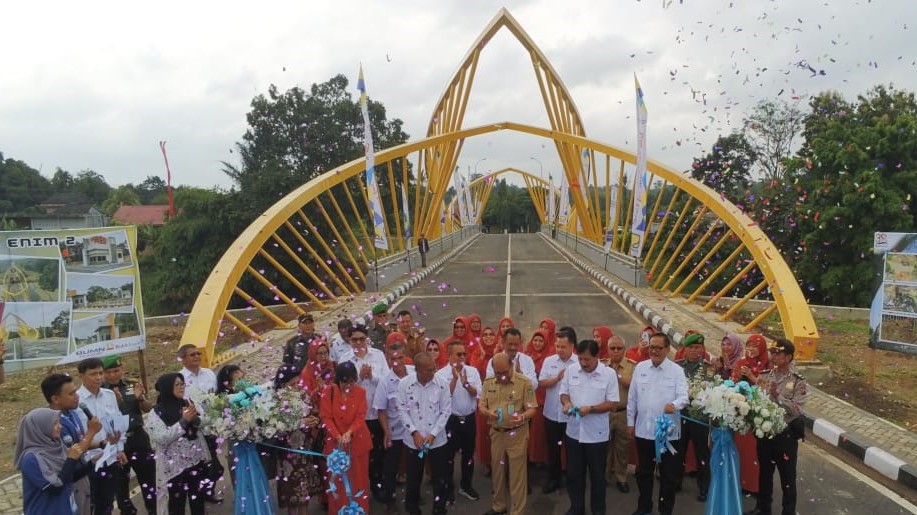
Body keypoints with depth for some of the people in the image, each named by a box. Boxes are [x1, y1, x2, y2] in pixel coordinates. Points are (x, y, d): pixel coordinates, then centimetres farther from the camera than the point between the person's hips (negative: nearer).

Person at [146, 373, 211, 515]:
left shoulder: (188, 404, 4)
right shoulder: (156, 414, -8)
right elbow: (162, 439, -18)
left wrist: (195, 418, -16)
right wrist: (183, 421, -22)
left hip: (197, 460, 4)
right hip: (174, 466, -4)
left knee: (198, 501, 13)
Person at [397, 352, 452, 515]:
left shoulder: (442, 384, -9)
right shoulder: (404, 383, -10)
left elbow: (446, 411, -4)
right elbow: (402, 410, -4)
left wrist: (433, 434, -12)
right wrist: (414, 432, -13)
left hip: (438, 440, 0)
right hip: (413, 440, 0)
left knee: (440, 478, 8)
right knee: (413, 478, 11)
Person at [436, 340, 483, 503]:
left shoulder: (473, 371, -1)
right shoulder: (441, 374, -11)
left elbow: (478, 394, -6)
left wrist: (465, 383, -22)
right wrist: (455, 378, -23)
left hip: (469, 419, 3)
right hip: (451, 420, -3)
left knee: (468, 454, 16)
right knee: (449, 455, 8)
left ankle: (466, 485, 33)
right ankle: (448, 488, 24)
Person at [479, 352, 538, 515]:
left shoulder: (524, 382, -12)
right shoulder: (488, 383, 2)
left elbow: (531, 409, -11)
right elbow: (481, 406, 7)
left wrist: (522, 417, -32)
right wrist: (488, 412, -16)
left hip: (517, 434, -4)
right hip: (496, 433, 4)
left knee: (517, 474, 3)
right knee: (497, 471, 17)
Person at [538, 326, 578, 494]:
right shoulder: (549, 361, 0)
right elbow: (541, 383, -4)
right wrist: (557, 378, -18)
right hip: (552, 413, 3)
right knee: (553, 449, 14)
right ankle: (553, 479, 29)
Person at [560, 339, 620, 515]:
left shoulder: (609, 374, -11)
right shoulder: (571, 370, -2)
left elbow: (612, 403, -11)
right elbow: (564, 392, 7)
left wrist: (590, 409, -23)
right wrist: (566, 402, -15)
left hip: (597, 433, -3)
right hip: (574, 431, 3)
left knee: (597, 474, 12)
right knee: (573, 473, 15)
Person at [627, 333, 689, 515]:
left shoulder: (677, 371, -6)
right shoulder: (640, 368, 3)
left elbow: (684, 396, -15)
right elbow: (632, 397, 8)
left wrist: (674, 405, -37)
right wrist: (630, 422, 8)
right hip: (643, 429, 3)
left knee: (668, 474, 8)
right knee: (643, 471, 16)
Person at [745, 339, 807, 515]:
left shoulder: (798, 382, -11)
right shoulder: (764, 377, 1)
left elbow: (797, 410, -20)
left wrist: (777, 396, -28)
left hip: (786, 435, -4)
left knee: (787, 477, 10)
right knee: (764, 473, 19)